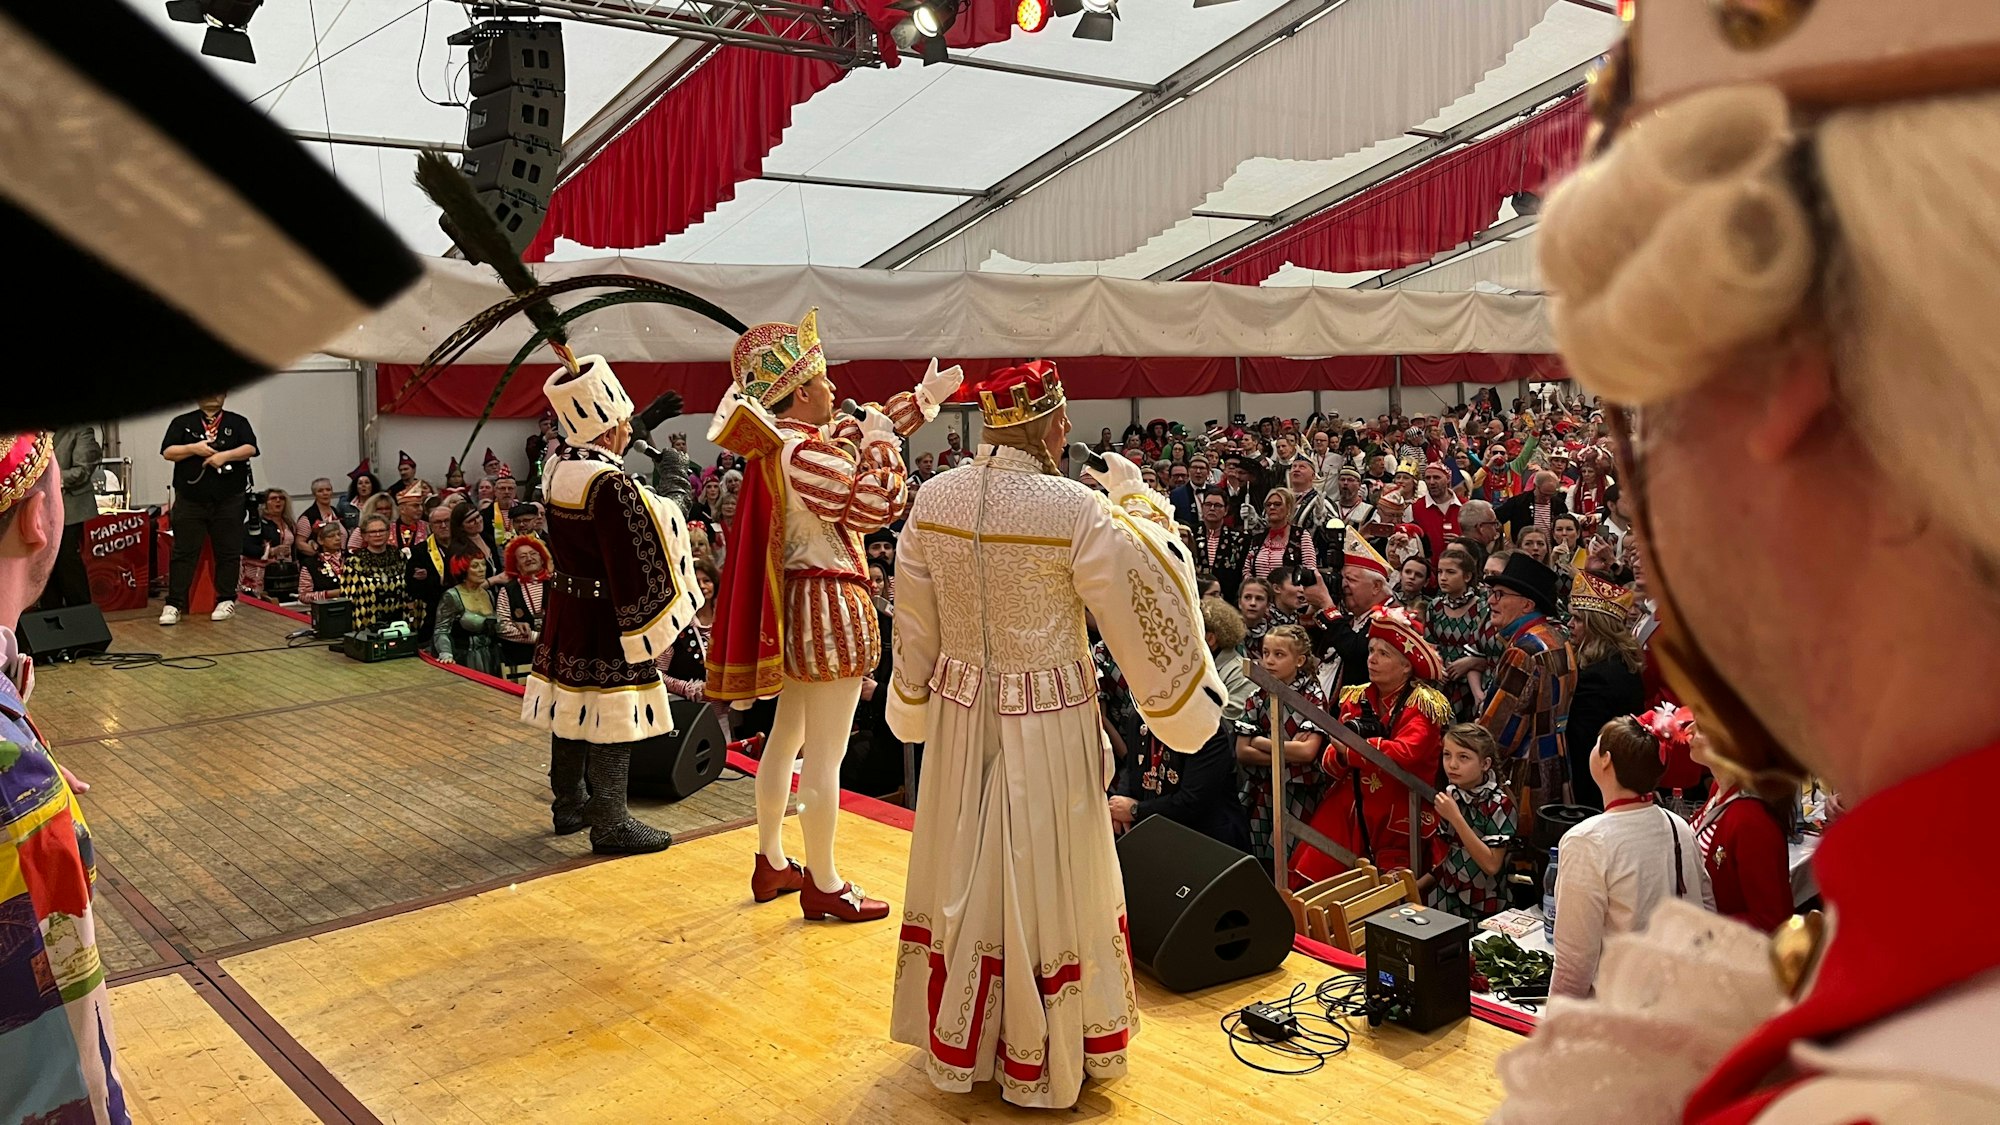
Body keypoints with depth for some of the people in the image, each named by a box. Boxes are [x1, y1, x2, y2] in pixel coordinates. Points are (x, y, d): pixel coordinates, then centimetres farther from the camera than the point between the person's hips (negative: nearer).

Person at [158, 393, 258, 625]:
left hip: (228, 500, 0)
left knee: (228, 552, 3)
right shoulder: (182, 423, 10)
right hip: (189, 500, 0)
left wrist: (225, 455, -19)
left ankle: (226, 601, 12)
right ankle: (174, 605, 2)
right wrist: (193, 449, -13)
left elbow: (250, 448, -5)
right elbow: (167, 452, 1)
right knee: (183, 552, 0)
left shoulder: (238, 422, 9)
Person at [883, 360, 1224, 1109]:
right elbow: (1147, 605, -10)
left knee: (965, 874, 20)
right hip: (1047, 728, -4)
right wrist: (1136, 505, 3)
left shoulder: (934, 500, -7)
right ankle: (1041, 1059, 30)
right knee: (1044, 882, 12)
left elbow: (914, 627, 3)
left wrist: (915, 709, 18)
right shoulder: (1079, 511, -22)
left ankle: (956, 1044, 38)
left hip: (959, 717, 5)